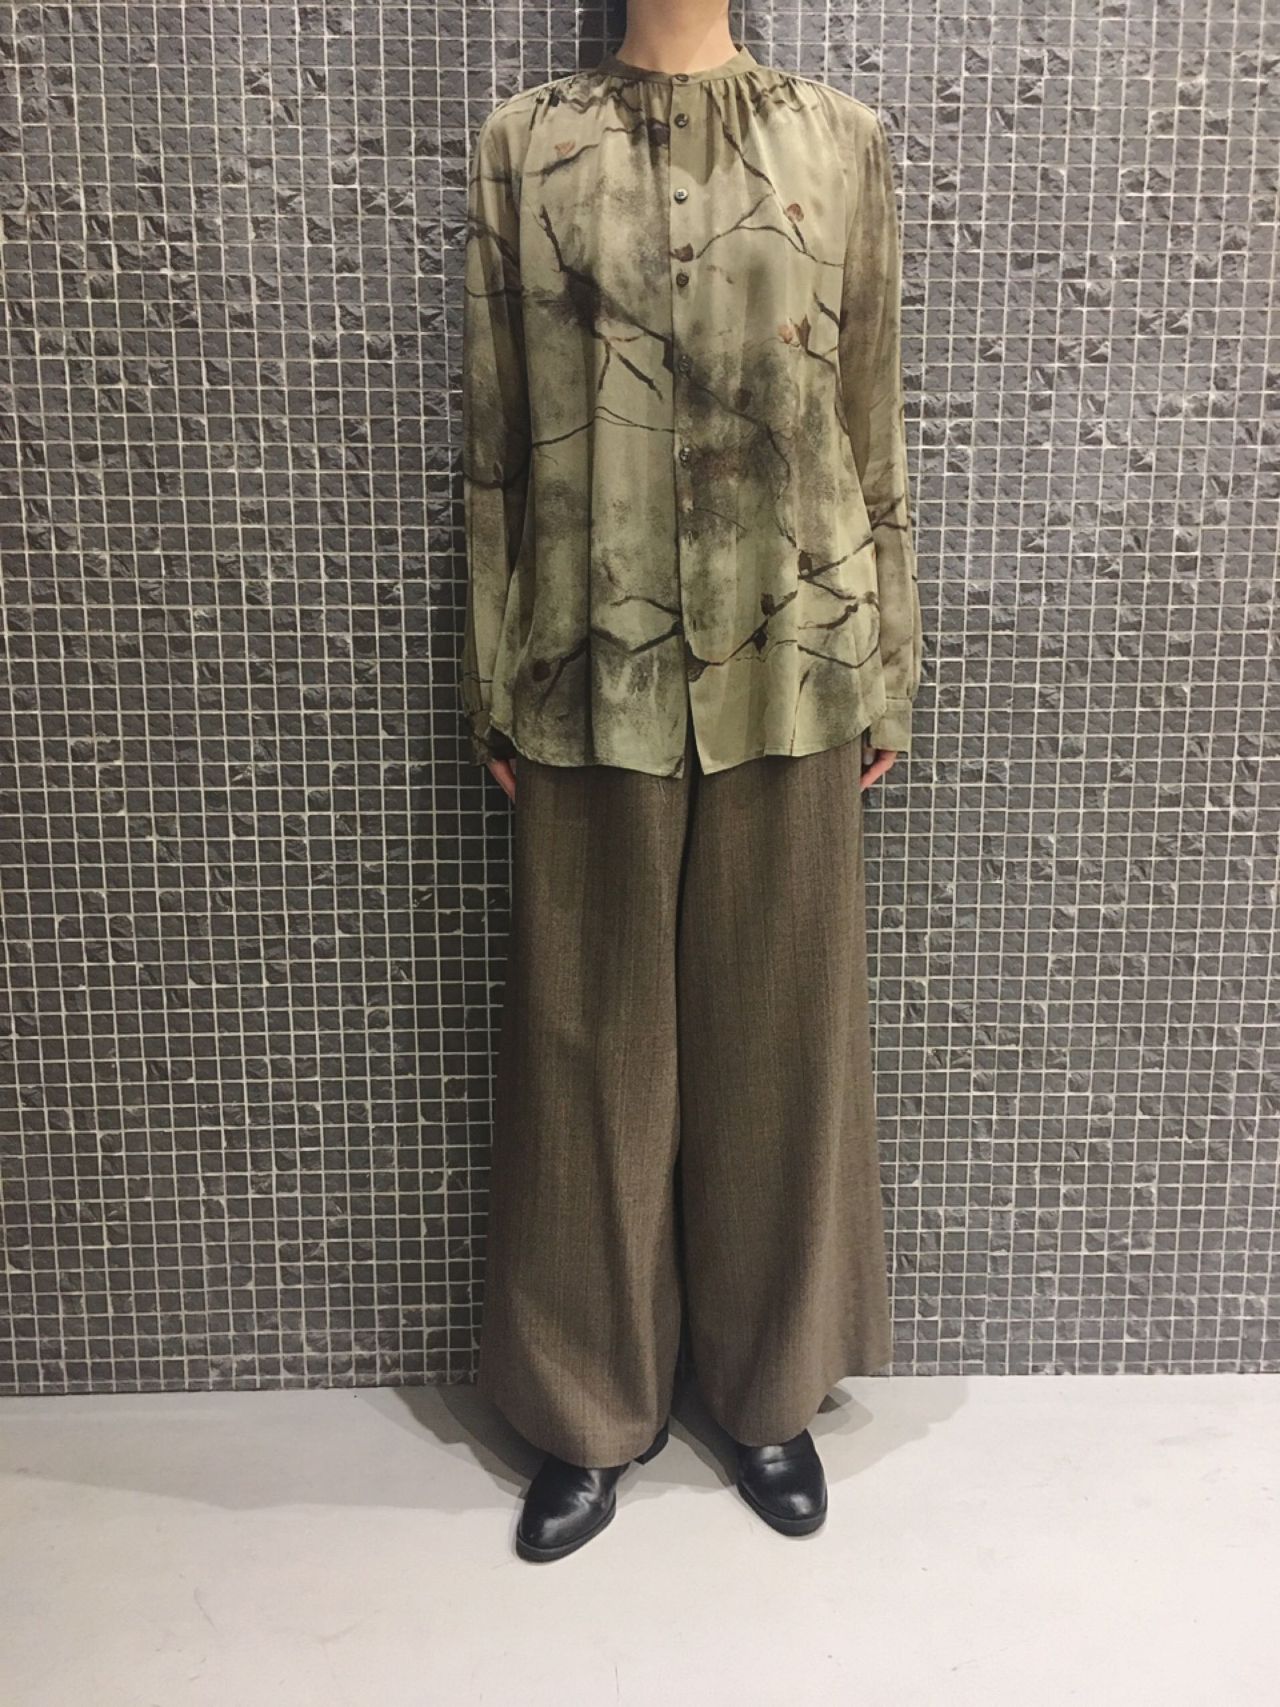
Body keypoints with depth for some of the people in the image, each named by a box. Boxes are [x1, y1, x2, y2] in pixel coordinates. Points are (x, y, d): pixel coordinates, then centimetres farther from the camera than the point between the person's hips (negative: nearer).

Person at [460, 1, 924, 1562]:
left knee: (779, 1029, 10)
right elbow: (492, 442, 5)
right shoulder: (520, 146, 7)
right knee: (591, 1036, 8)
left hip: (788, 670, 1)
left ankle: (772, 1390, 32)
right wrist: (490, 685, 3)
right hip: (592, 675, 0)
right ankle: (592, 1408, 29)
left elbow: (873, 431, 7)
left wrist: (888, 671, 6)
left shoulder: (842, 141, 7)